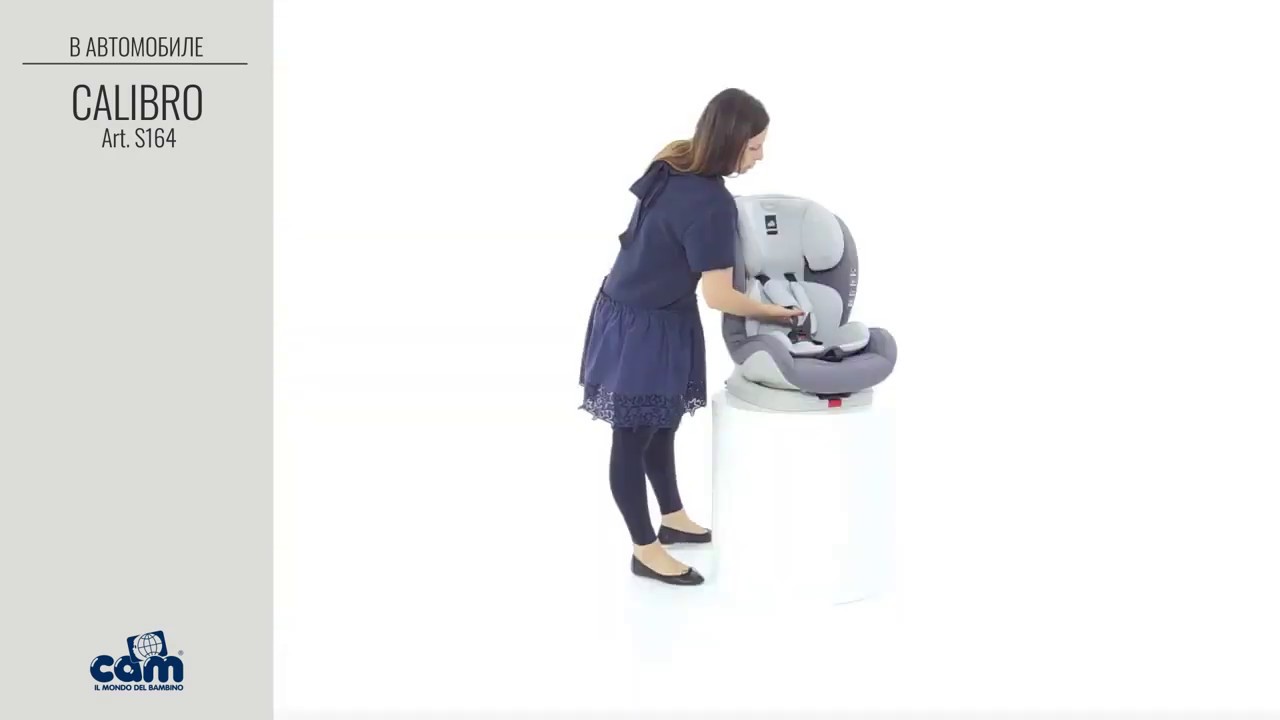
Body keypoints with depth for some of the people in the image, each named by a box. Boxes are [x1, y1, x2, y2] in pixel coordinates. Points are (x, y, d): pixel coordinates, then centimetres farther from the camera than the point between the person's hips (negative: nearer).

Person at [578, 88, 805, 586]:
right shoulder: (712, 203, -27)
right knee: (634, 439, 3)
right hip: (643, 328, -9)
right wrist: (775, 313, -9)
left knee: (662, 426, 22)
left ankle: (673, 519, 38)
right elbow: (718, 297, -22)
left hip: (639, 312, 9)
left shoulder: (673, 162, 0)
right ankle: (645, 551, 15)